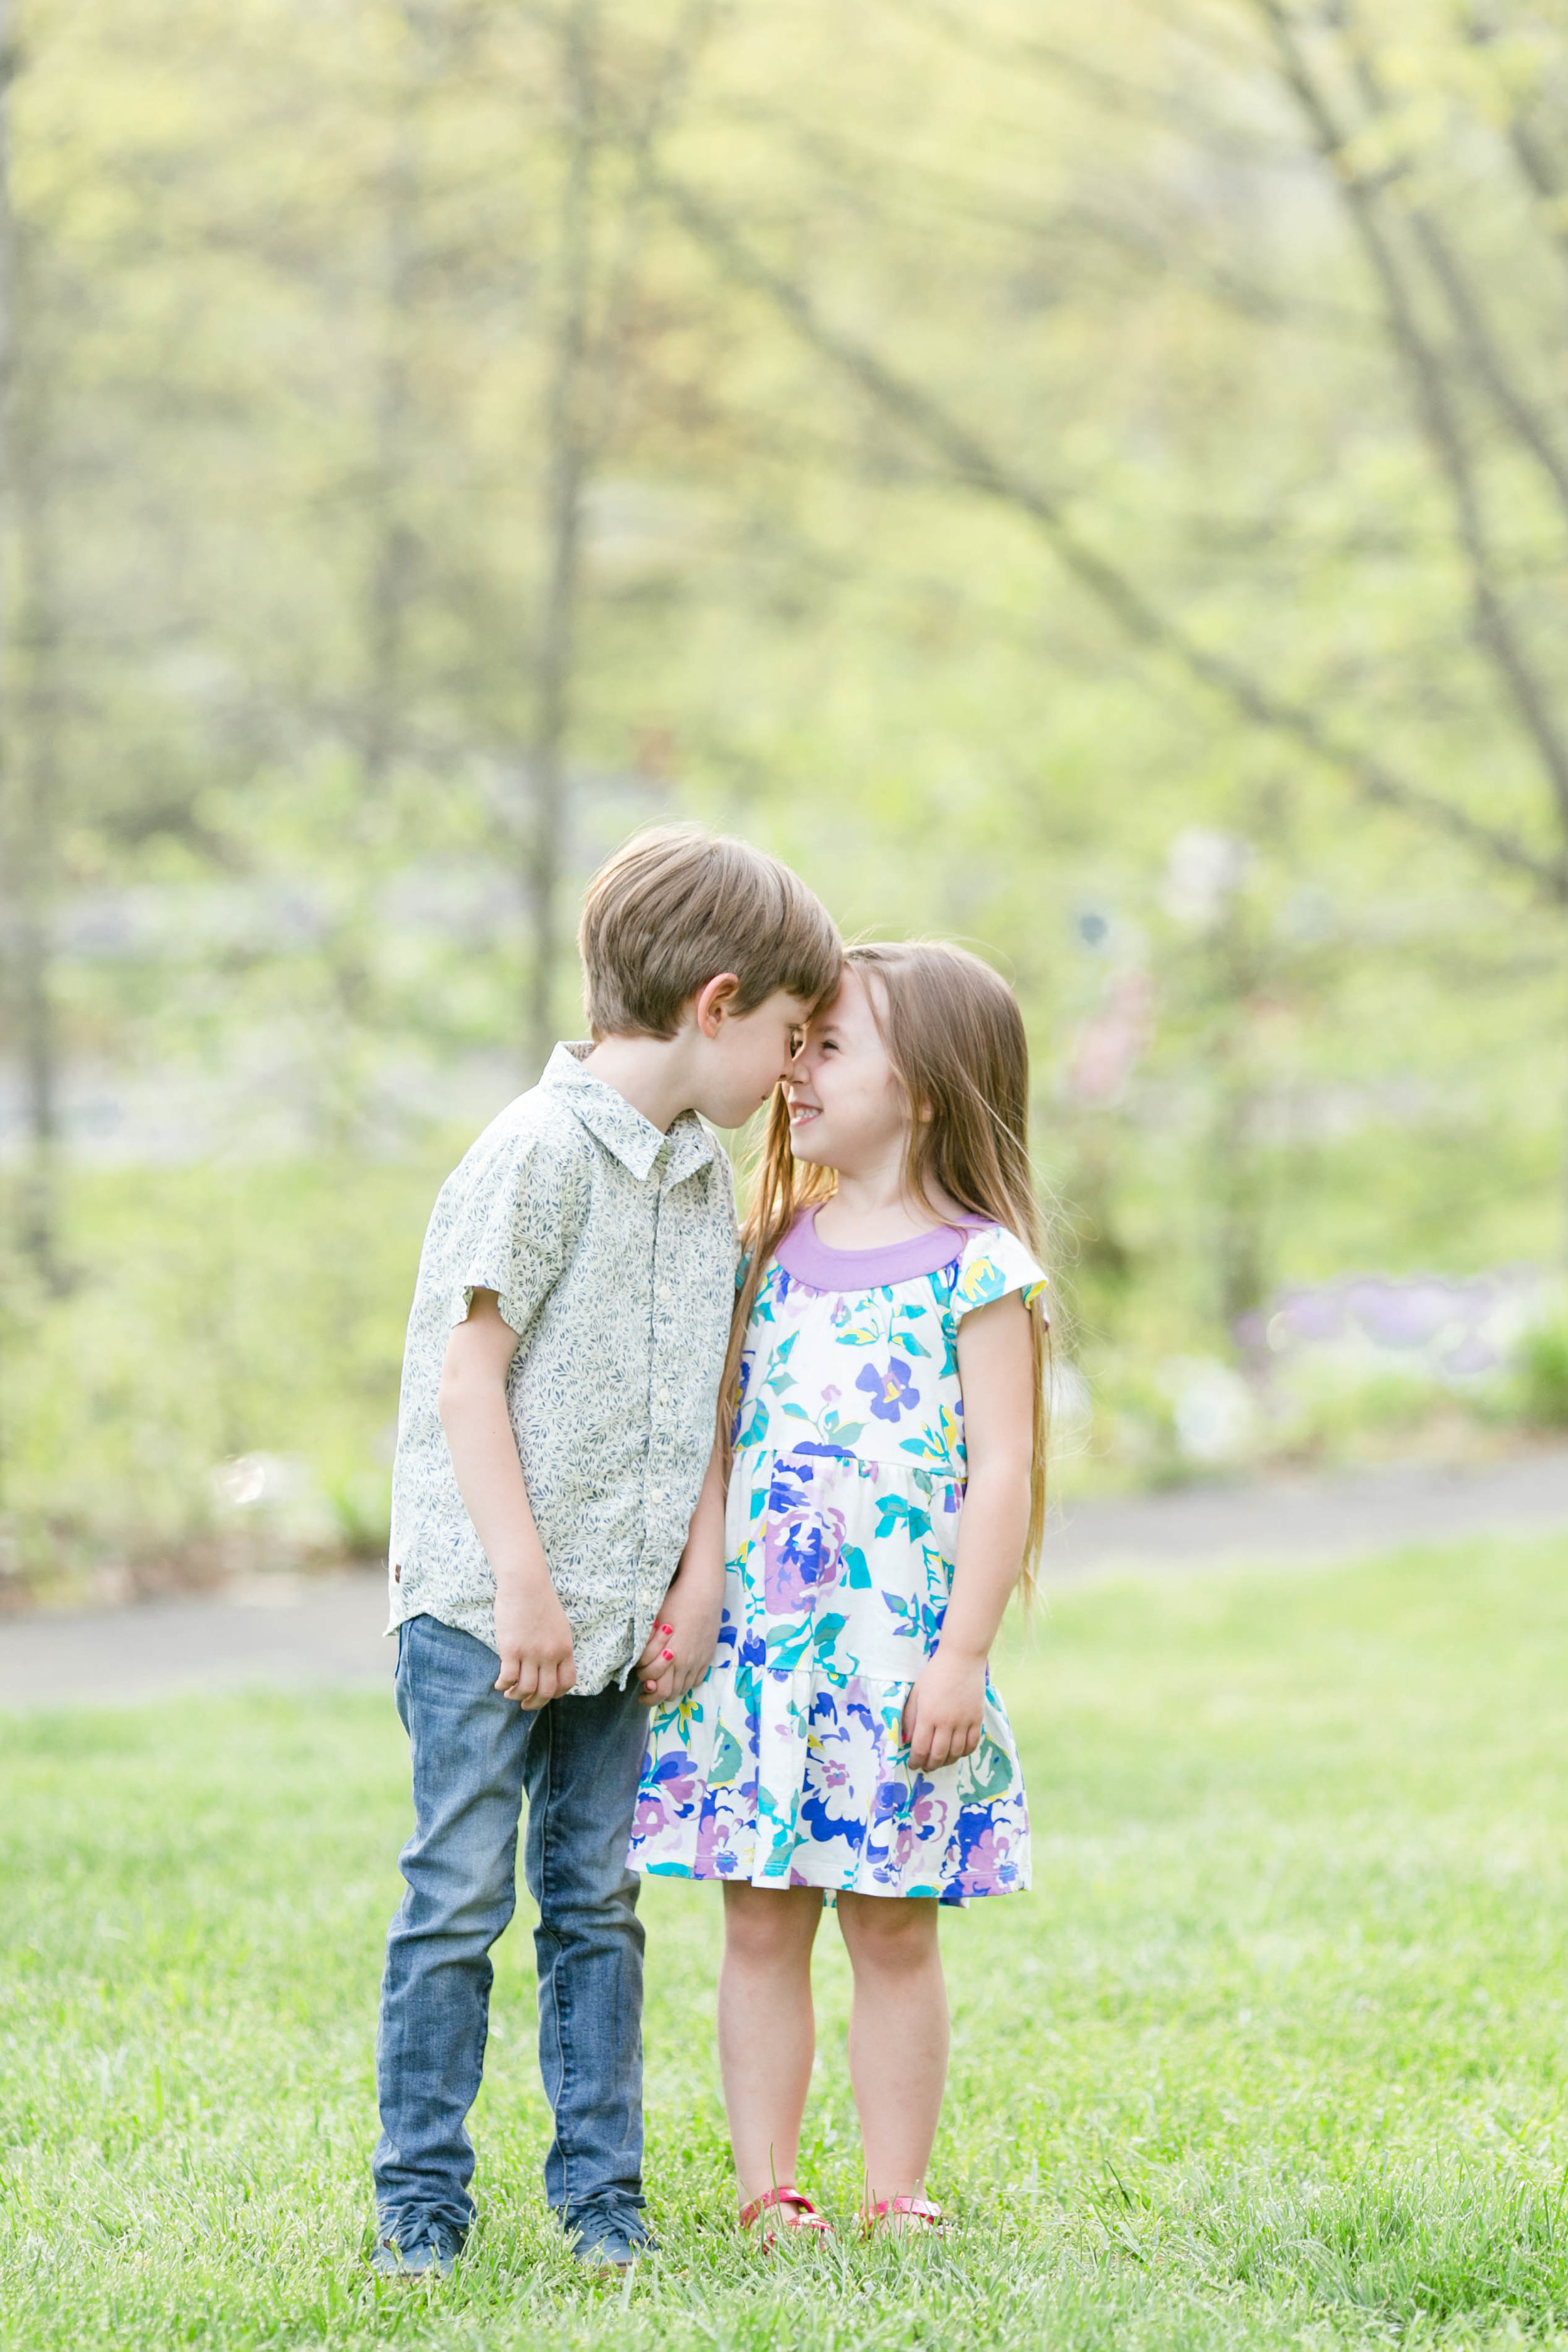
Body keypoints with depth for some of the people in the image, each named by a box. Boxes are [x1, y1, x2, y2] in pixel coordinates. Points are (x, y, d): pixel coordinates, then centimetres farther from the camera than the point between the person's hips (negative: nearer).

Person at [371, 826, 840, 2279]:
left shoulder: (707, 1177, 11)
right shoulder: (542, 1152, -14)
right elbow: (467, 1373, -15)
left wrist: (700, 1577, 6)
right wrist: (523, 1585, -17)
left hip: (617, 1614, 7)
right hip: (482, 1608, -7)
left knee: (596, 1900, 10)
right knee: (459, 1897, -2)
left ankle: (599, 2193, 15)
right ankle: (420, 2200, 6)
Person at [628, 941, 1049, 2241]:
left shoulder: (977, 1268, -6)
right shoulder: (775, 1248, 10)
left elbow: (1003, 1471, -9)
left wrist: (962, 1655, -14)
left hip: (897, 1655, -5)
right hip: (756, 1638, 5)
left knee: (893, 1931, 3)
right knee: (761, 1925, 5)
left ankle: (896, 2199, 10)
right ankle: (766, 2193, 11)